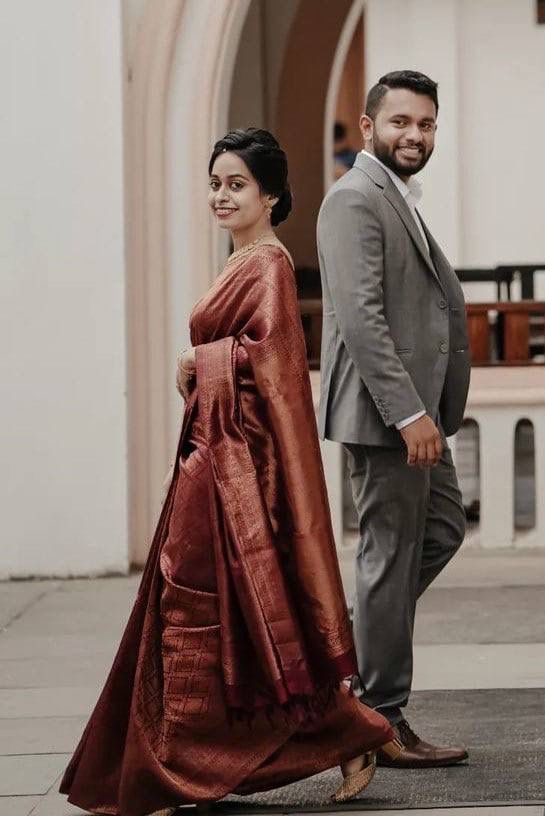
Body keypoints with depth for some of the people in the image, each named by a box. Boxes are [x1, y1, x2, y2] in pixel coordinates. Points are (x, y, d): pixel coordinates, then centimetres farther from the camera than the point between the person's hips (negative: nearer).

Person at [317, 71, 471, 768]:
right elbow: (360, 317, -23)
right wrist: (409, 412, -26)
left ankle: (352, 655, 25)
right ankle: (383, 724, 5)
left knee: (443, 529, 20)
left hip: (414, 407, 10)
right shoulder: (355, 199, -14)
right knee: (391, 556, -4)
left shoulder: (399, 199, 18)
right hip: (384, 409, -10)